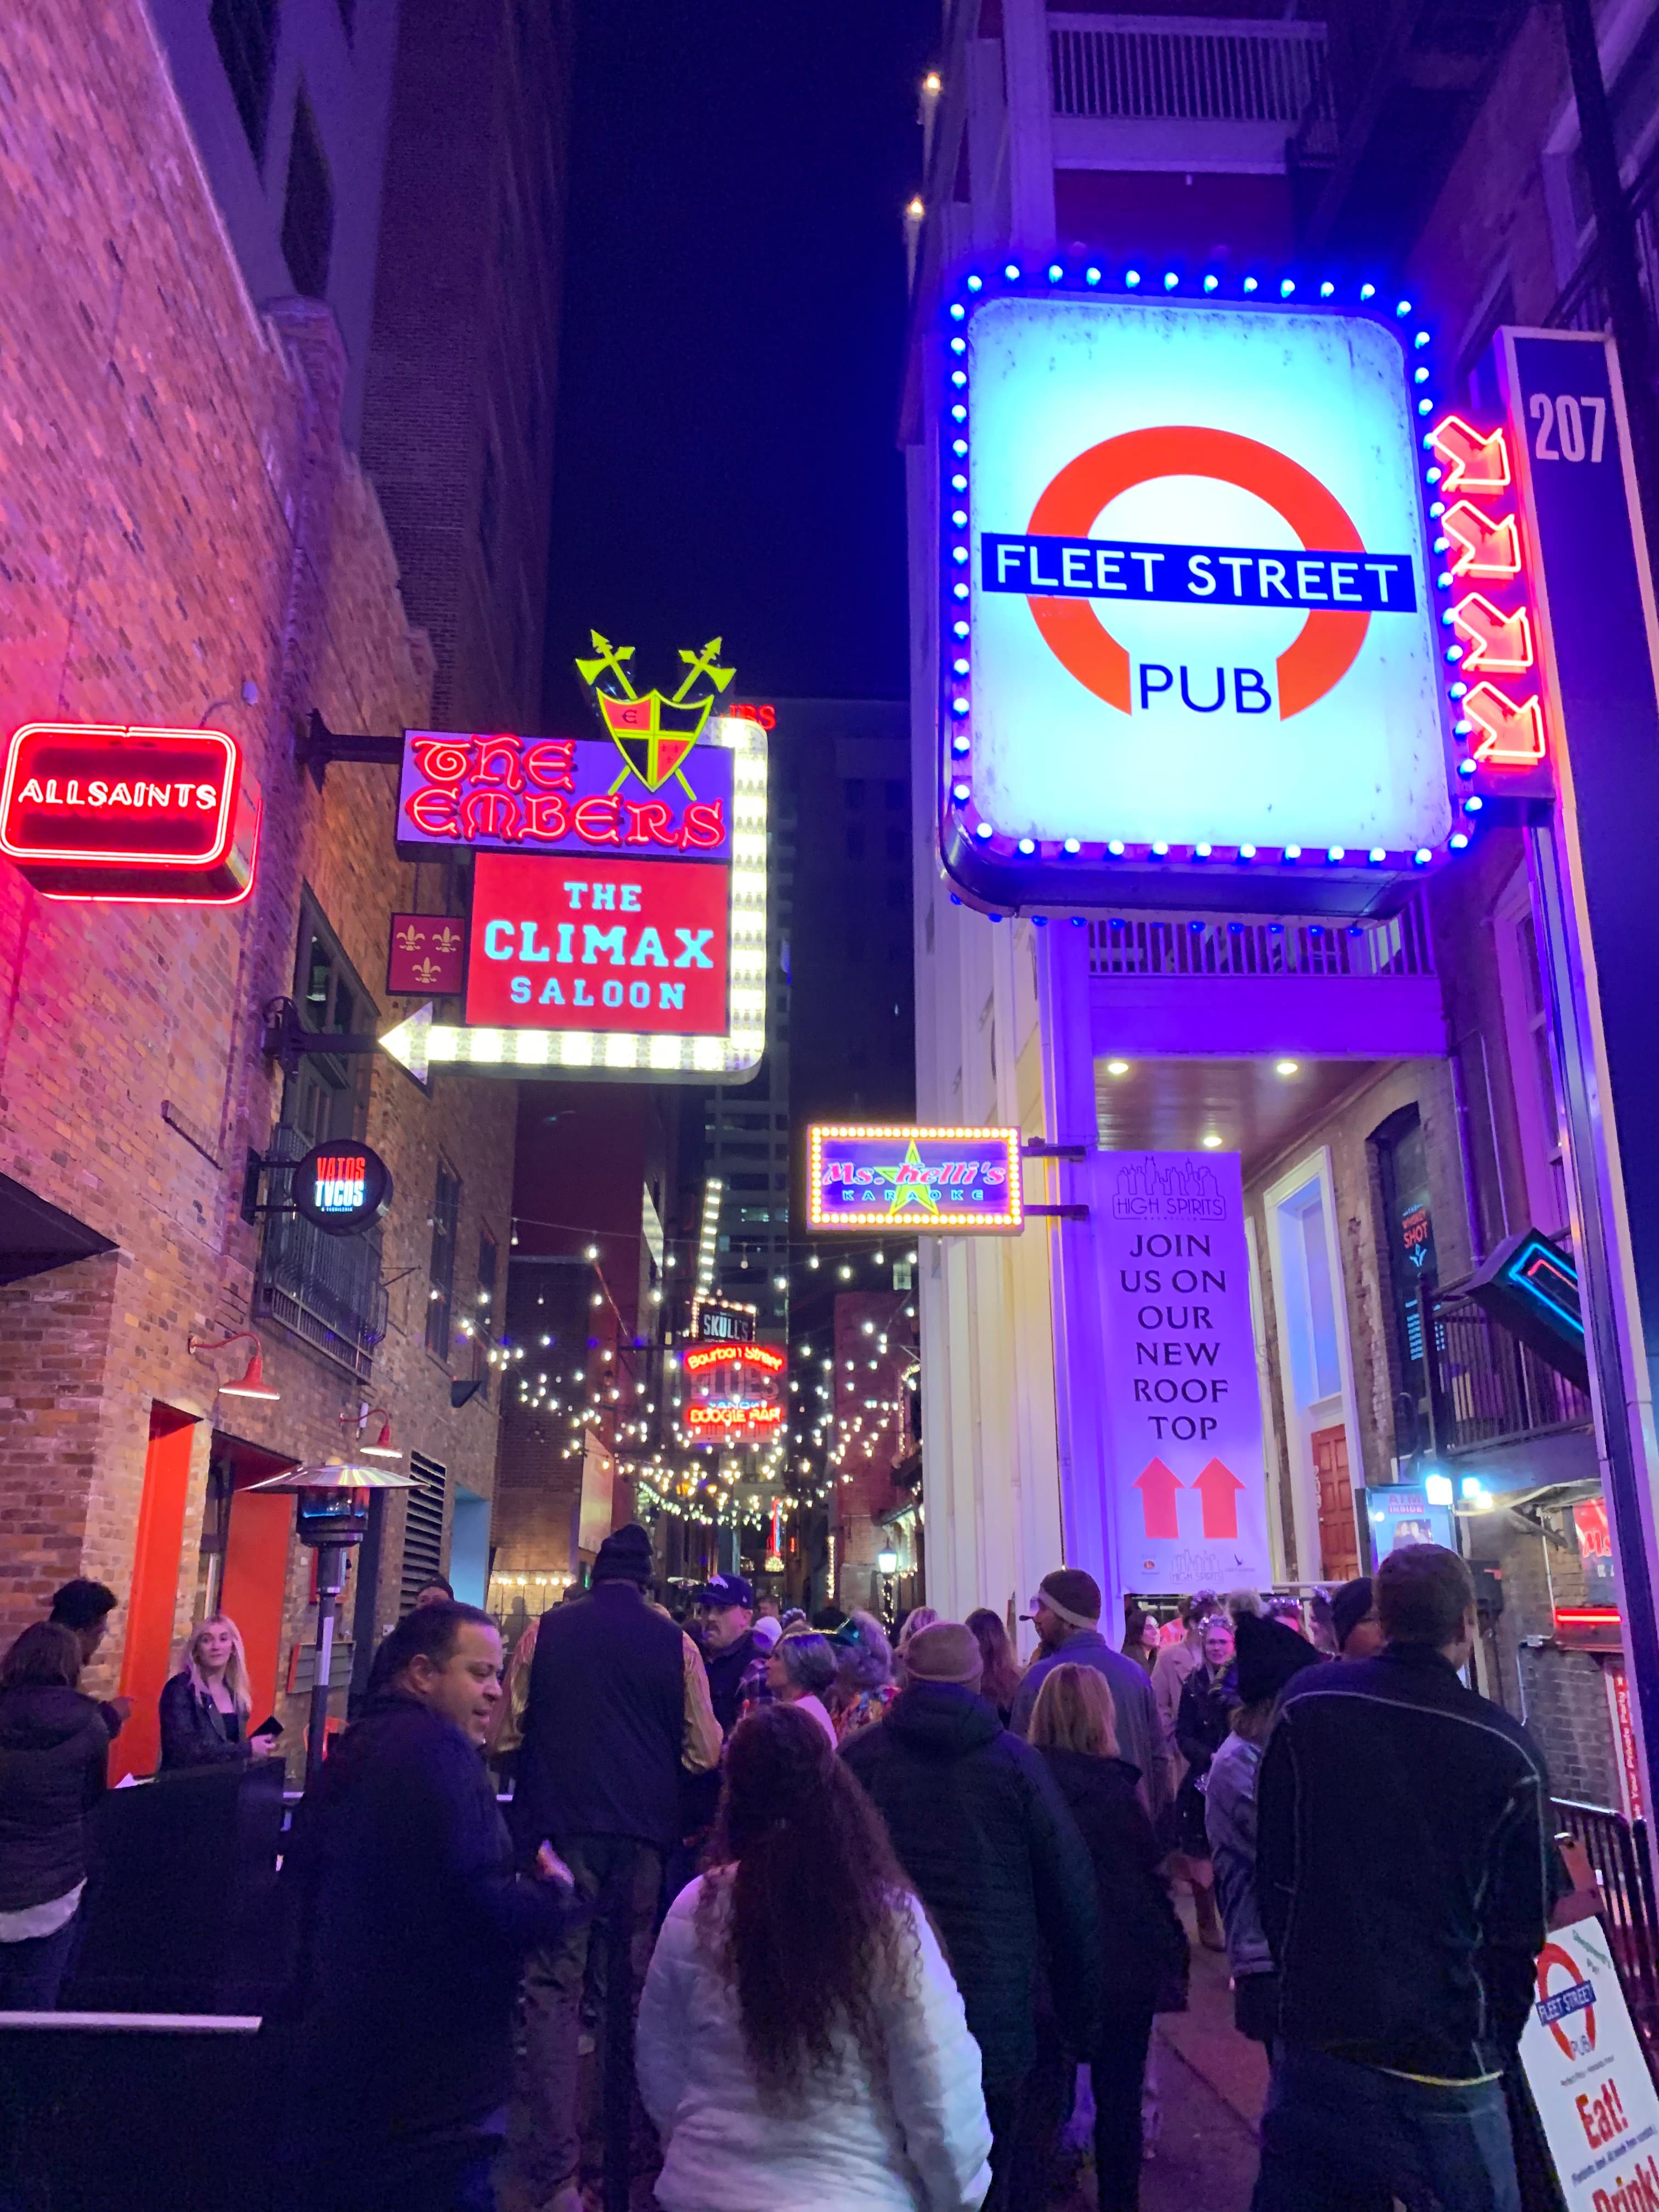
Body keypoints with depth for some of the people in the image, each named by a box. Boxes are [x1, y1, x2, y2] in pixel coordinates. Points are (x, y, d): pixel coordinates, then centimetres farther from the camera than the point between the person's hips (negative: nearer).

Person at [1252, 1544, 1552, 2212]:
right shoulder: (1508, 1752, -11)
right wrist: (1497, 2044, 13)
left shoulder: (1306, 1704, -6)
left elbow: (1273, 1869, 2)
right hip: (1442, 2062, -2)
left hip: (1314, 2036, 3)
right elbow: (1522, 1926, -2)